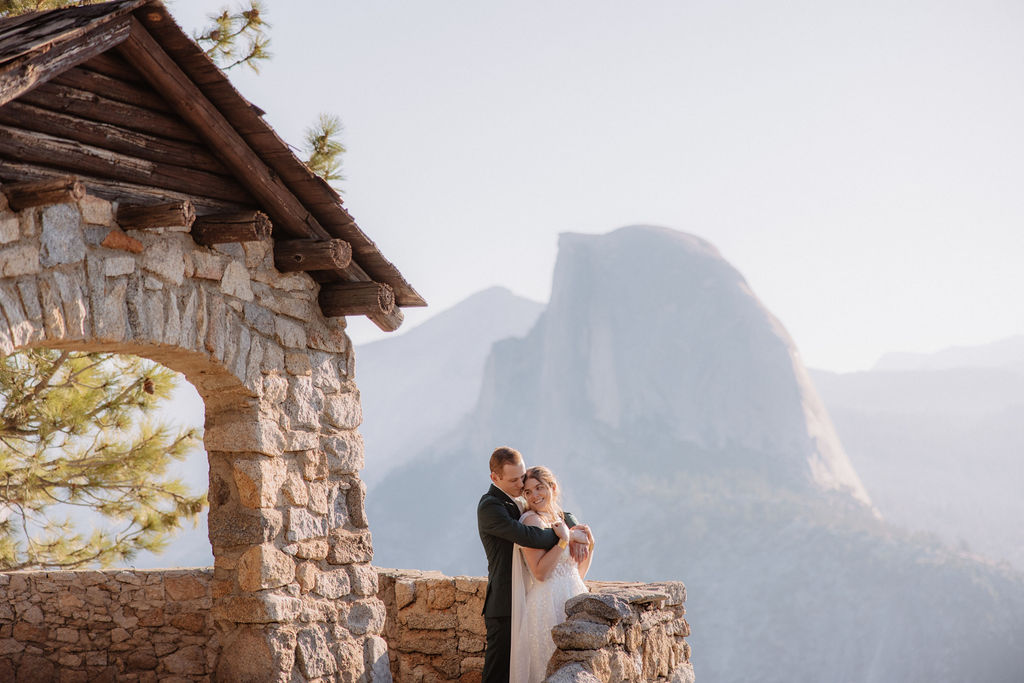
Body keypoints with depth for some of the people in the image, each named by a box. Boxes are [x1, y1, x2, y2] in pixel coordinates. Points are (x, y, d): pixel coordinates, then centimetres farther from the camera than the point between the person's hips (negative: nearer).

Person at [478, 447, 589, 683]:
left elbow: (561, 516, 17)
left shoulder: (522, 501, 13)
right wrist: (564, 535, -16)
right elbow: (526, 536, -27)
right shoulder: (490, 506, -13)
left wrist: (575, 533, -6)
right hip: (505, 604, -8)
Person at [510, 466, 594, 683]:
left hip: (573, 603, 8)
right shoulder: (532, 521, -9)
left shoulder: (561, 521, 15)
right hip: (548, 603, -8)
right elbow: (541, 572, -18)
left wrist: (590, 544, 3)